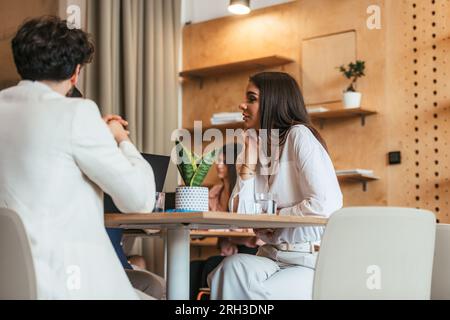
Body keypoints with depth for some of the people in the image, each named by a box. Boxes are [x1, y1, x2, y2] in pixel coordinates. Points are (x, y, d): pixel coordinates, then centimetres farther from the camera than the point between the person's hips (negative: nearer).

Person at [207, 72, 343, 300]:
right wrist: (249, 161, 0)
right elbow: (240, 215, 3)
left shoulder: (299, 136, -8)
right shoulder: (258, 146, 13)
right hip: (272, 258, 5)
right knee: (234, 266, -27)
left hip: (309, 264, -5)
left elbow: (325, 205, -20)